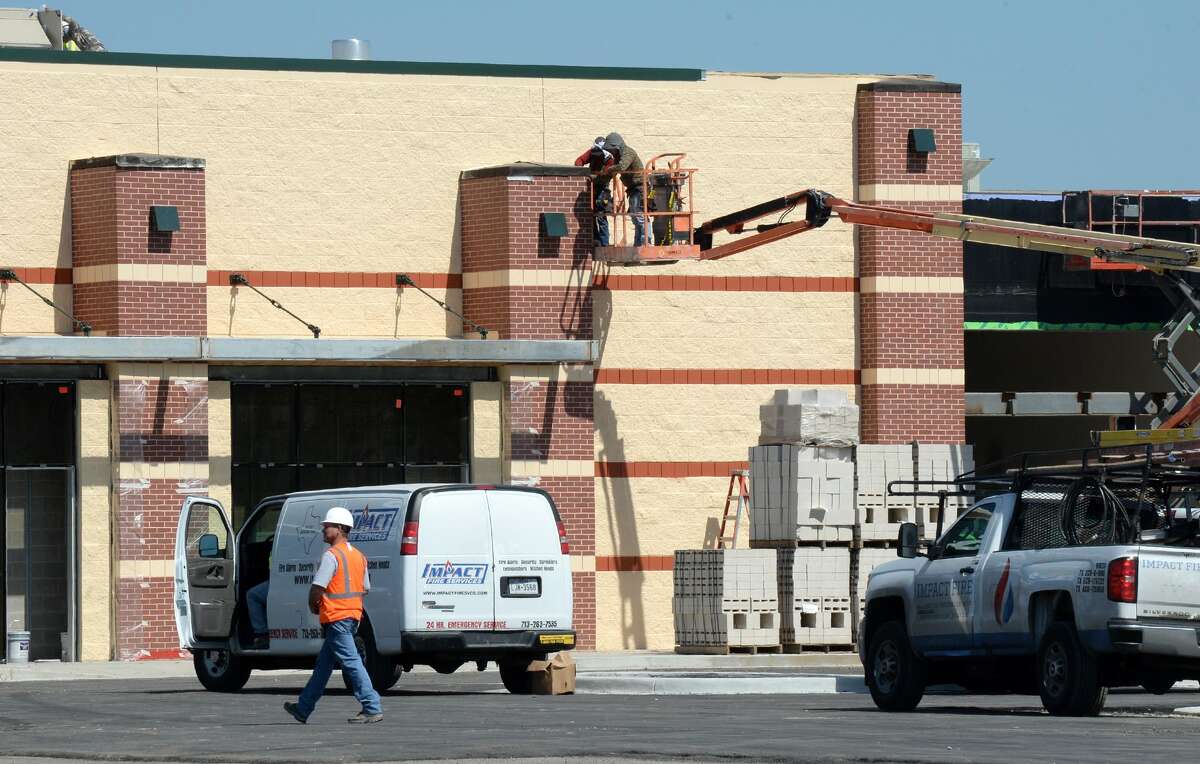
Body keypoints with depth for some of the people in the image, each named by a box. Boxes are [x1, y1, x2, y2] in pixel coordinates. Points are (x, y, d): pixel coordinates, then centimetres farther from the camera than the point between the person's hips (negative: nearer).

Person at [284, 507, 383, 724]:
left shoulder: (332, 555, -14)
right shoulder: (358, 556, 14)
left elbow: (317, 588, -17)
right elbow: (365, 589, 20)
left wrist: (313, 606, 2)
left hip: (336, 617, -9)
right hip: (353, 615, 9)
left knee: (351, 662, -10)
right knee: (323, 664, 16)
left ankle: (372, 709, -14)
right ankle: (304, 708, 24)